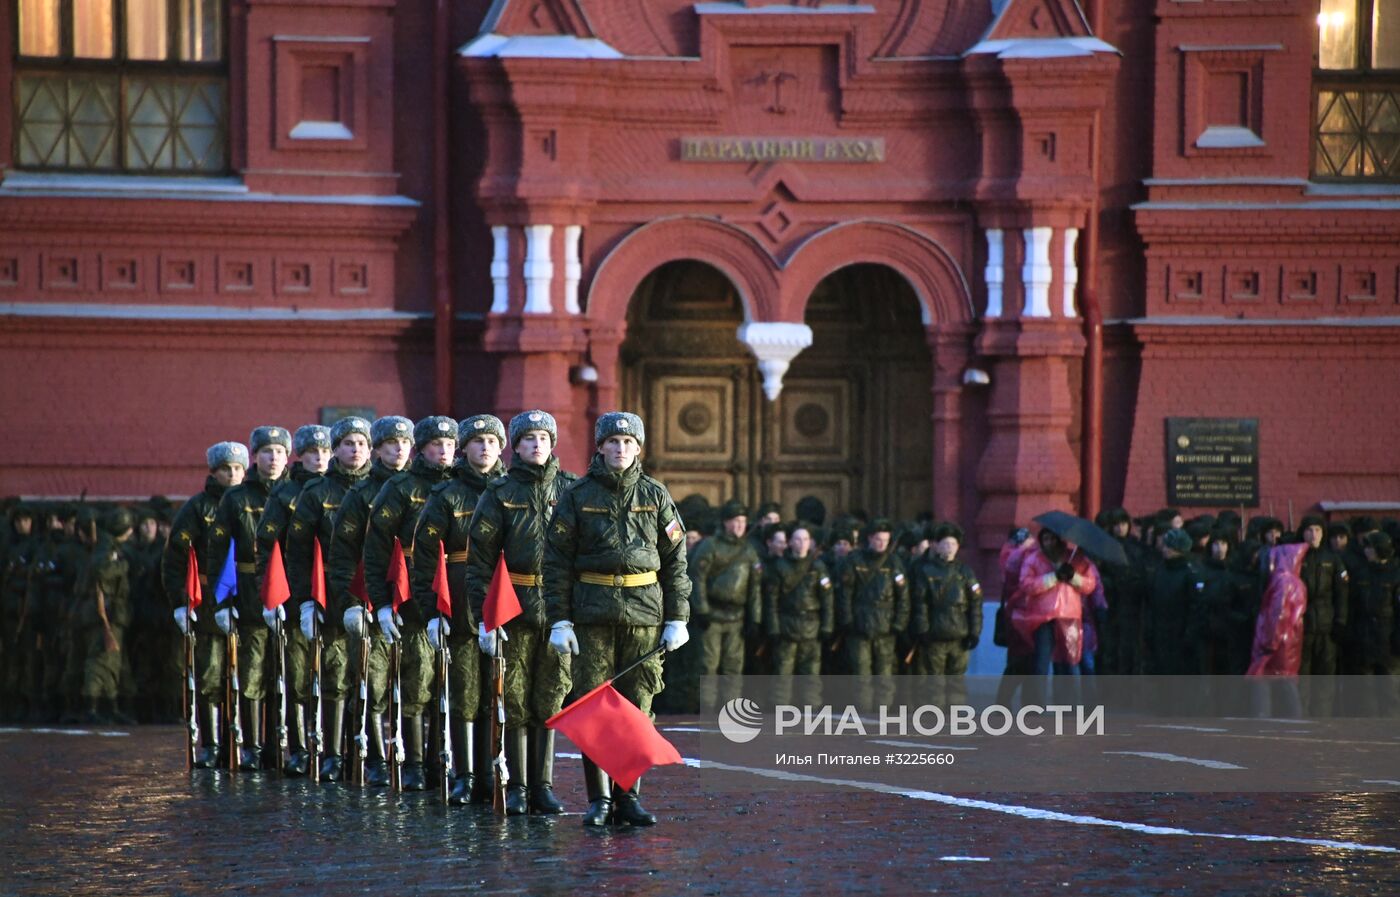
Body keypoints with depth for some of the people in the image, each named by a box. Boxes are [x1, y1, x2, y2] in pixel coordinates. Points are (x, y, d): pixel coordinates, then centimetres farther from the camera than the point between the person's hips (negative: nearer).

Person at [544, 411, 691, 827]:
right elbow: (556, 562, 2)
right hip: (593, 616, -1)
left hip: (644, 616, 1)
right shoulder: (577, 496, 3)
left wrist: (677, 619, 3)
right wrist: (559, 621, -5)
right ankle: (598, 800, 3)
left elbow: (675, 560, 9)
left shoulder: (655, 496, 7)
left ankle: (629, 797, 10)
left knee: (637, 709, 3)